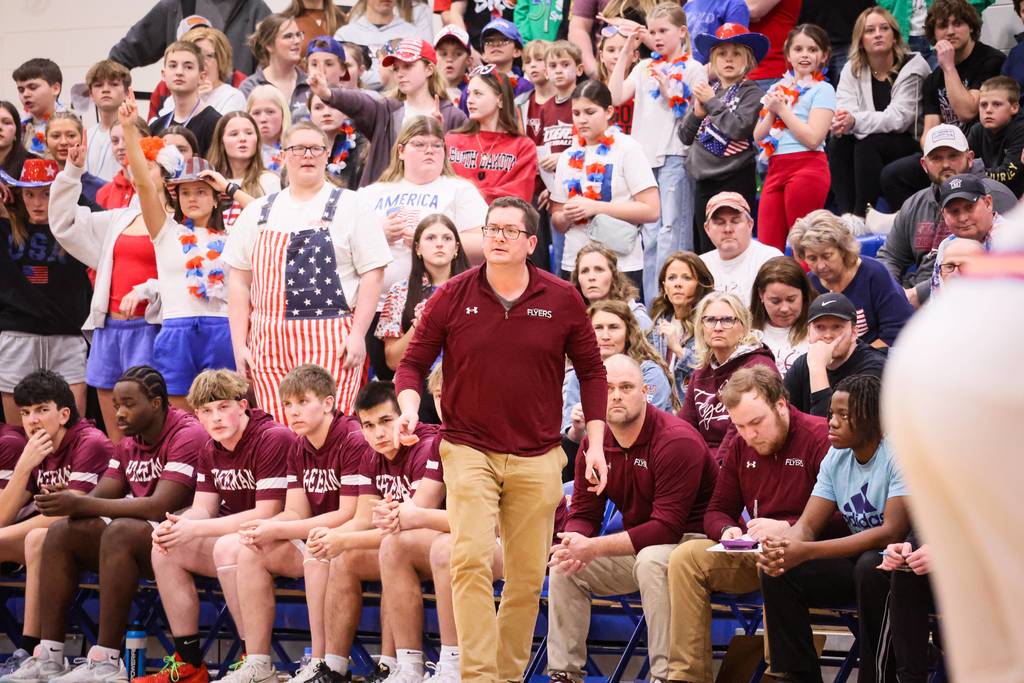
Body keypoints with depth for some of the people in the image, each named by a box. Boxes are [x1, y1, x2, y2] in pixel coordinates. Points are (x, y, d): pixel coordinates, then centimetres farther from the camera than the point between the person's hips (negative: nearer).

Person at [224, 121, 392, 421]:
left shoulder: (348, 205, 7)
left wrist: (358, 334, -8)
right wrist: (239, 345, 6)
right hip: (270, 344, 3)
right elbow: (240, 281, 14)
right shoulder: (257, 212, 15)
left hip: (330, 340, -3)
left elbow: (372, 273, 1)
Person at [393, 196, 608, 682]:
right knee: (470, 559, -16)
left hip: (537, 458, 1)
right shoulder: (453, 297, -1)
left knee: (528, 576, 4)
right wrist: (409, 408, -14)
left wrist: (595, 443, 5)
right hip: (469, 450, -1)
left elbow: (591, 370, 10)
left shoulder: (562, 300, 1)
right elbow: (413, 363, 6)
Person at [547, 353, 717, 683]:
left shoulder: (677, 440, -23)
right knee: (564, 564, -7)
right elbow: (583, 514, 5)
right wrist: (575, 543, -23)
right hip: (637, 545, 7)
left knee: (651, 561, -37)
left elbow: (667, 527, -27)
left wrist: (593, 548, -29)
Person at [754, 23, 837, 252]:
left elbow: (813, 138, -13)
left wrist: (782, 109, -7)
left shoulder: (822, 90, 0)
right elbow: (758, 136, 14)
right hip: (776, 169, 6)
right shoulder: (779, 88, 18)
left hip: (807, 167, -6)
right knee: (767, 247, -1)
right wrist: (771, 112, -3)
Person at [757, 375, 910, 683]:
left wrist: (807, 551, -31)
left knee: (871, 567, -38)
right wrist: (780, 545, -25)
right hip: (857, 558, 6)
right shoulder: (836, 458, 5)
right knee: (777, 571, -13)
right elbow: (808, 525, 3)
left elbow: (892, 532, -26)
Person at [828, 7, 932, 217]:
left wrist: (855, 121, -36)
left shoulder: (913, 66, -11)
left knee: (868, 143, -32)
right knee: (837, 144, -24)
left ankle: (861, 215, -32)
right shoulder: (852, 69, 3)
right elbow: (844, 112, -11)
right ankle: (846, 215, -30)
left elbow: (899, 118, -22)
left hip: (910, 147, -4)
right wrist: (842, 122, -37)